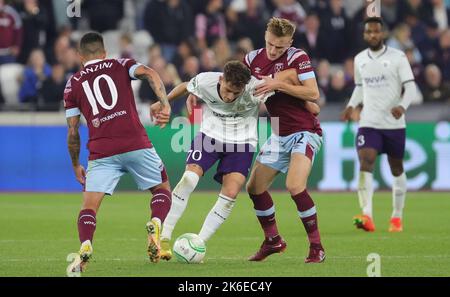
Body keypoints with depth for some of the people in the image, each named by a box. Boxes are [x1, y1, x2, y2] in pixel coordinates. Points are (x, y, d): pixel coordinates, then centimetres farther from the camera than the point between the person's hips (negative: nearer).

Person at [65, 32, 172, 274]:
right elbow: (149, 74, -8)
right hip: (136, 145, 0)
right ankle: (155, 224, -11)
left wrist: (76, 165, 25)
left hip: (101, 153, 0)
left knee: (89, 207, 5)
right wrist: (165, 104, -17)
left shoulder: (73, 84, 16)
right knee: (162, 190, 19)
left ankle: (85, 247, -23)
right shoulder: (120, 66, 14)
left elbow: (72, 132, 14)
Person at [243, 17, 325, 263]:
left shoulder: (297, 57, -13)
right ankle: (273, 241, 26)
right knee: (255, 187, 6)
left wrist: (278, 85, -26)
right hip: (279, 136, 7)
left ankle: (316, 247, -14)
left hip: (304, 131, -7)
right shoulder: (253, 59, 3)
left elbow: (313, 93, -20)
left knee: (295, 186, -25)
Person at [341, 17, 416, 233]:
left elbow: (410, 86, -7)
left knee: (396, 169, 10)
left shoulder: (397, 57, -5)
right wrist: (352, 105, 5)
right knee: (365, 163, -19)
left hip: (394, 124, -1)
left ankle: (397, 217, 27)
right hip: (368, 123, 2)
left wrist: (403, 106, -25)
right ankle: (367, 216, -31)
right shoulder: (359, 59, 8)